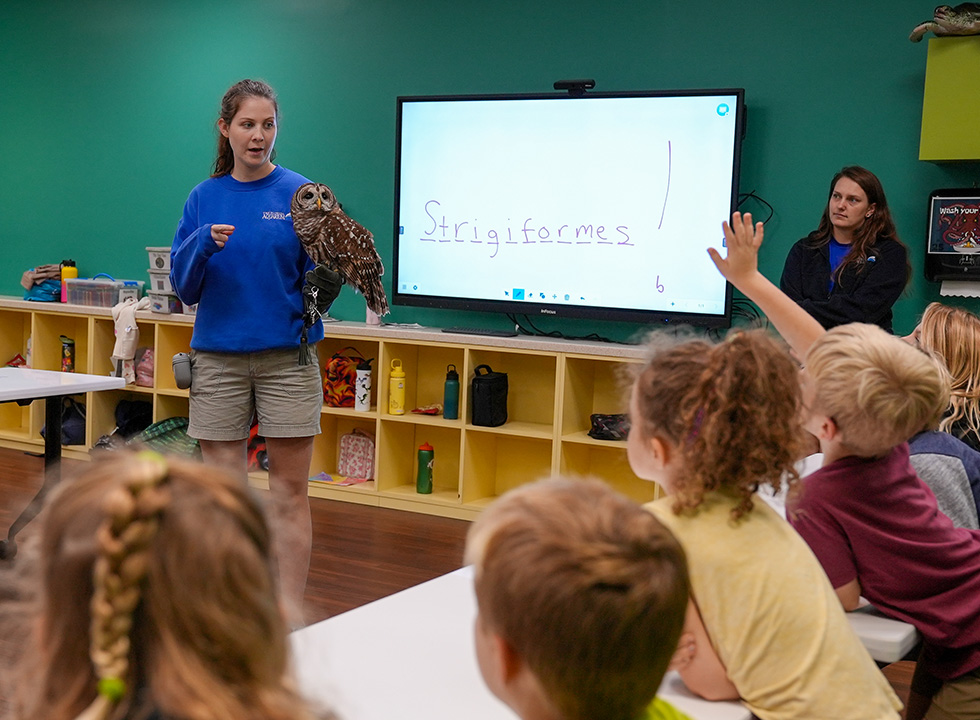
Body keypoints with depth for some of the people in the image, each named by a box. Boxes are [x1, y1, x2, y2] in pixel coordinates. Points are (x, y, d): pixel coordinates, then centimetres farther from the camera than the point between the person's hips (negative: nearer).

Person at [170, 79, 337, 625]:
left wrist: (320, 258, -23)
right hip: (219, 356, 3)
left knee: (290, 493, 1)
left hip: (287, 356, -2)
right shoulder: (205, 198, 8)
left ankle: (292, 615, 10)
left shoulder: (300, 193, -1)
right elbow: (184, 287, 5)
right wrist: (204, 244, -13)